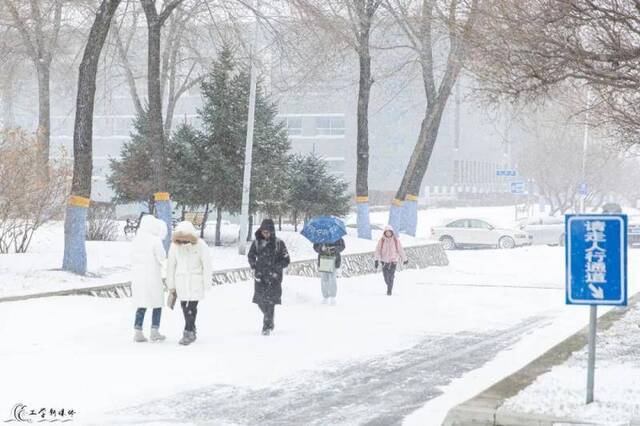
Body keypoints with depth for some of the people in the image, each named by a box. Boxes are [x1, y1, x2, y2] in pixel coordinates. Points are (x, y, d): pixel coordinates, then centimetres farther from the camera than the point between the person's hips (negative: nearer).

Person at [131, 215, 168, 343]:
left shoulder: (136, 240, 5)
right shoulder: (155, 240, -14)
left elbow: (134, 259, 6)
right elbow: (162, 258, -10)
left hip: (137, 277, 5)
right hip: (152, 276, -5)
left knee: (141, 305, 13)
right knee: (157, 304, 11)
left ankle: (137, 332, 7)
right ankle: (154, 332, 9)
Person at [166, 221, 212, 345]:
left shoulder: (200, 245, -10)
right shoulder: (174, 245, -1)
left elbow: (207, 264, -6)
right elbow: (171, 265, 6)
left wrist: (206, 283, -6)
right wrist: (171, 284, 9)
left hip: (195, 279, -4)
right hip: (181, 279, 4)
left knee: (191, 306, -10)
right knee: (184, 305, 7)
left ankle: (188, 333, -7)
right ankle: (192, 331, 21)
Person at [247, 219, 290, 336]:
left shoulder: (278, 243, -5)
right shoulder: (257, 242, 4)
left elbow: (286, 261, -2)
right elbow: (251, 256, 18)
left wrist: (274, 267, -13)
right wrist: (254, 267, 4)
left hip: (274, 277, -3)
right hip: (260, 277, 3)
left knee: (270, 301, -10)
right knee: (260, 301, 4)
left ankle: (267, 327, -2)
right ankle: (270, 321, 30)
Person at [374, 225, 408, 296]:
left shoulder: (396, 240, -3)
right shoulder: (381, 240, -3)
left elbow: (400, 250, 5)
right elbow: (378, 250, -6)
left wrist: (404, 259, 12)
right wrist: (376, 260, -16)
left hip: (393, 261, -1)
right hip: (384, 261, 1)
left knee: (391, 276, -13)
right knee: (386, 277, 6)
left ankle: (389, 290, -2)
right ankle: (389, 286, 36)